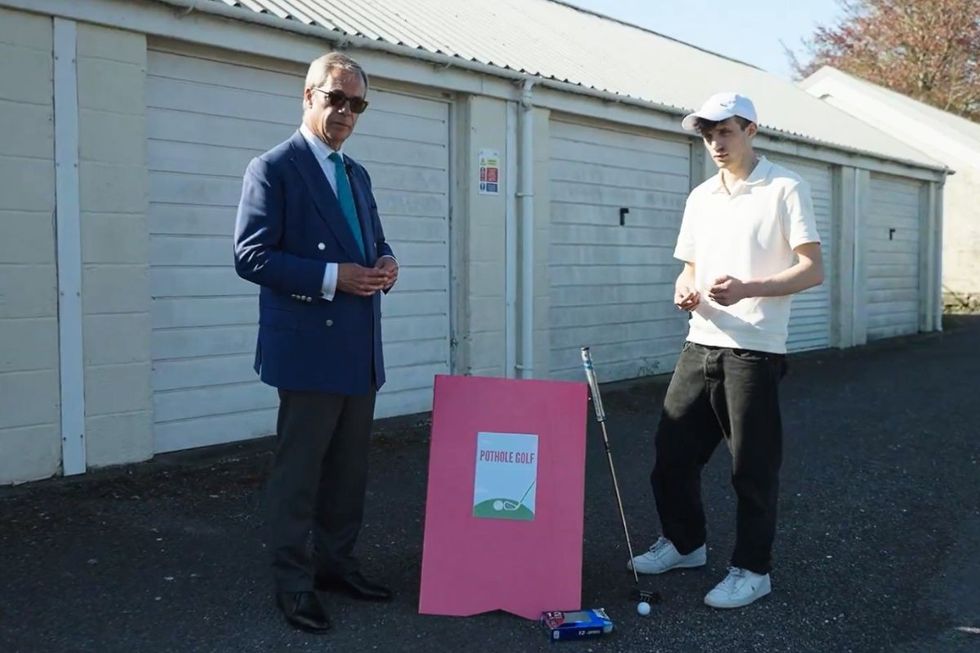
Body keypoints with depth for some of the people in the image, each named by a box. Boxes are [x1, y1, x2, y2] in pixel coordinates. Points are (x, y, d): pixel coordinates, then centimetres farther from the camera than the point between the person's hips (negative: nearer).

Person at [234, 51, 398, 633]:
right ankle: (294, 583, 13)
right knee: (298, 472, 1)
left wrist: (386, 265, 0)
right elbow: (252, 256, -14)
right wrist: (332, 277, -20)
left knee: (350, 470, 14)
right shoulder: (273, 169, -6)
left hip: (360, 350, 8)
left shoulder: (357, 175, 17)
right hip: (309, 349, -7)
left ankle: (337, 563, 28)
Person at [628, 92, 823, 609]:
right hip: (700, 344, 6)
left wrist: (746, 288, -22)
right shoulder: (700, 197, 15)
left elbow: (812, 270, -9)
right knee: (671, 450, 10)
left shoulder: (785, 189, -4)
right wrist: (685, 290, -2)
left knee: (752, 467, 0)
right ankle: (684, 542, 31)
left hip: (753, 350, -6)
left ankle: (752, 569, 16)